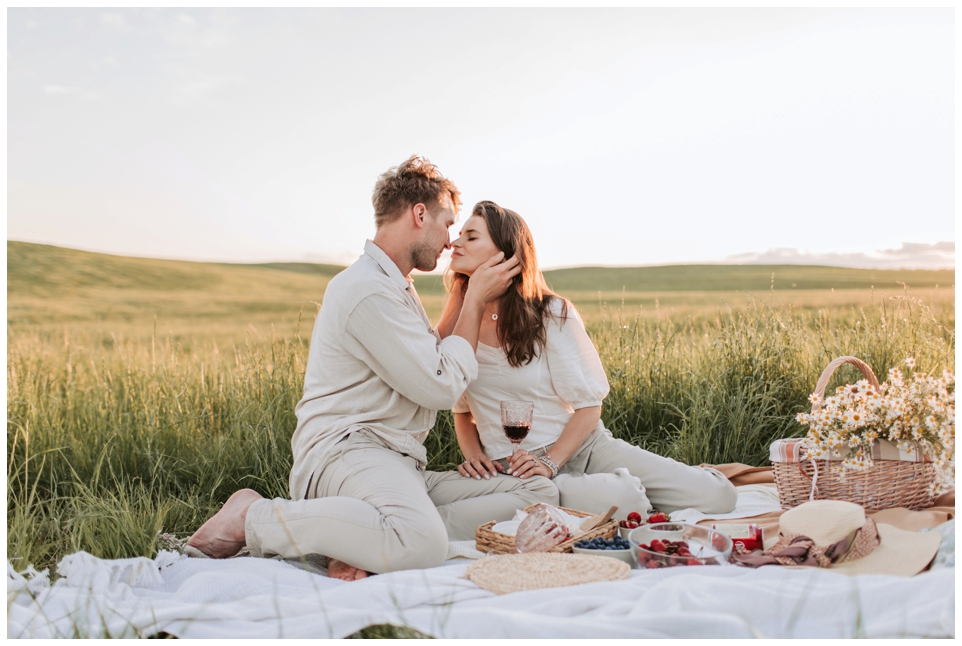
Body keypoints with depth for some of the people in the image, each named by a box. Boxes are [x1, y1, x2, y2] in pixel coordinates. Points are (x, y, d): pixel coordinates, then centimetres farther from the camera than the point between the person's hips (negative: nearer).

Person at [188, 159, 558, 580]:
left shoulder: (395, 288, 24)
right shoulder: (369, 289, -11)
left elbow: (435, 363, 31)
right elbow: (442, 387, -10)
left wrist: (467, 298, 27)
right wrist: (475, 300, 0)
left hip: (398, 465, 10)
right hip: (345, 450, -10)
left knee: (541, 493, -4)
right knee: (421, 544, -41)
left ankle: (370, 542, -16)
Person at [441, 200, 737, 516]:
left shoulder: (552, 315, -4)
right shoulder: (455, 326, 3)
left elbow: (589, 406, -4)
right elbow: (461, 410, 13)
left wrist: (550, 462, -19)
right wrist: (472, 455, -8)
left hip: (584, 448, 0)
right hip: (512, 471, 0)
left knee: (716, 495, -14)